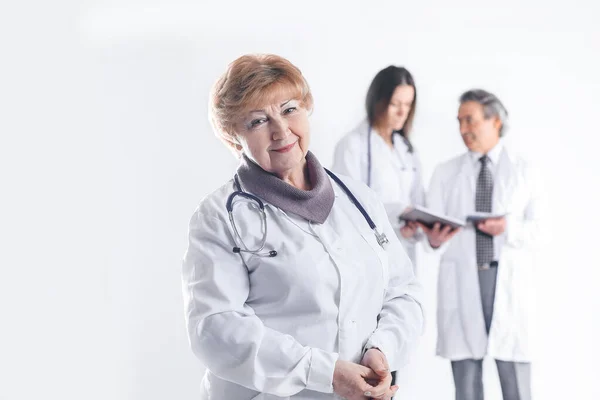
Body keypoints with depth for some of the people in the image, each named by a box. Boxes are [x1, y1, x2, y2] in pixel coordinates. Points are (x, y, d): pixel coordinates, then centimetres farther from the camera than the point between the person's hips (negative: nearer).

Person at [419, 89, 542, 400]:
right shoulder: (445, 173, 11)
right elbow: (434, 227, 3)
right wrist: (434, 238, -20)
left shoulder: (523, 171, 8)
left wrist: (509, 228, -16)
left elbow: (539, 230, 3)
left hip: (509, 280, -1)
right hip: (460, 279, 1)